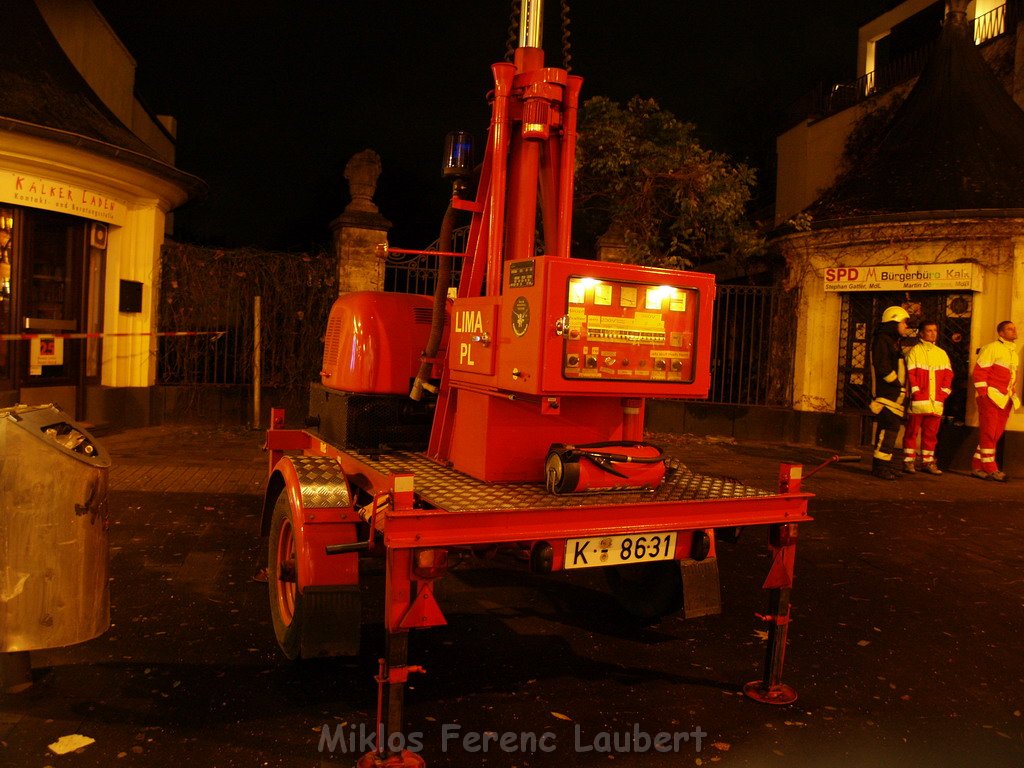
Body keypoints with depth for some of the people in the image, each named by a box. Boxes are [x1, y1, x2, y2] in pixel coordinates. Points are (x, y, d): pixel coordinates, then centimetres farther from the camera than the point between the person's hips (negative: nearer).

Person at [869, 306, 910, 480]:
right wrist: (898, 384, -12)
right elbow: (883, 367, -20)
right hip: (886, 393, -10)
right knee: (890, 426, -13)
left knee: (889, 428, 10)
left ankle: (883, 463, 15)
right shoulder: (882, 340, -11)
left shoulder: (893, 341, 22)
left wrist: (903, 387, 12)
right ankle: (880, 465, -12)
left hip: (894, 394, 10)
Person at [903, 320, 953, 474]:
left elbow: (948, 375, 13)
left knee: (931, 433, 8)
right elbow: (911, 374, -5)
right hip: (918, 401, -5)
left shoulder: (941, 353, 16)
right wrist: (916, 393, -13)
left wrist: (943, 394, 1)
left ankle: (927, 462, 15)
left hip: (936, 402, 5)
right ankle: (908, 461, 3)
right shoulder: (914, 351, 2)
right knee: (912, 431, -1)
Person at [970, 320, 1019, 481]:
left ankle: (977, 466, 13)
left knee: (996, 434, 7)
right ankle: (991, 469, -3)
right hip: (991, 396, -8)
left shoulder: (1013, 352, 19)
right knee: (988, 433, -6)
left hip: (1005, 400, 8)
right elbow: (978, 372, -11)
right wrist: (983, 393, -16)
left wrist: (1012, 394, 14)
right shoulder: (992, 348, -6)